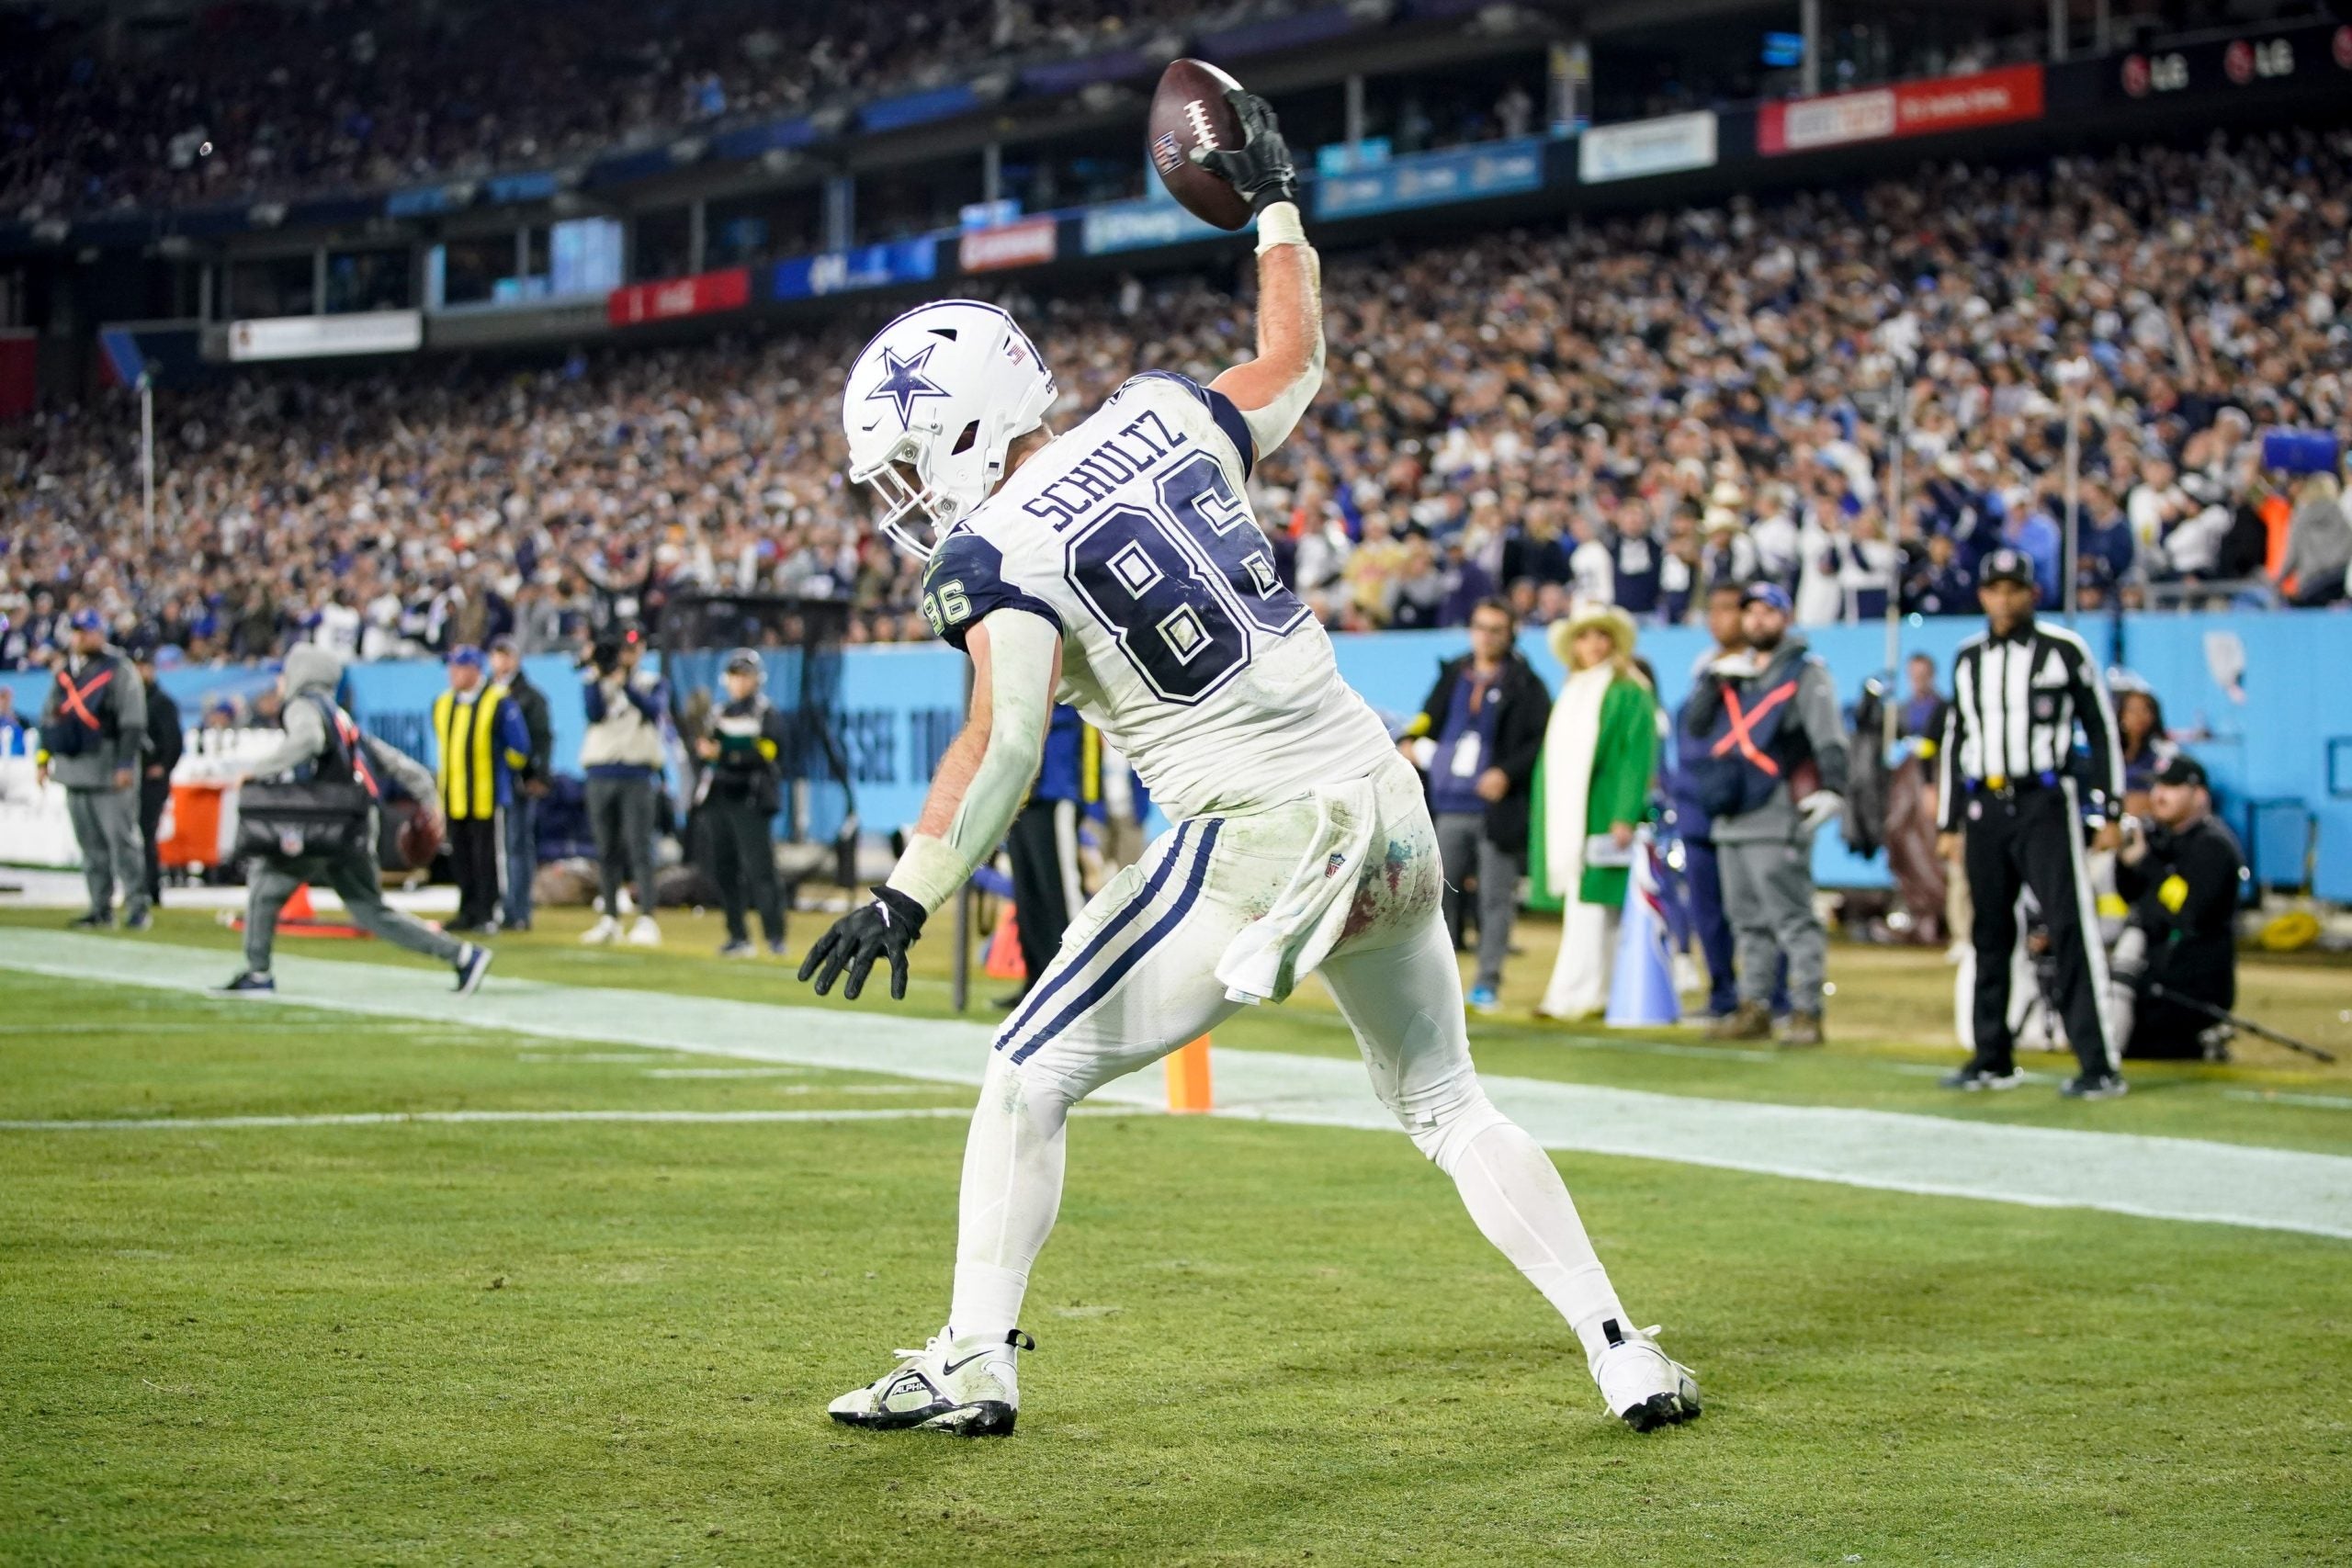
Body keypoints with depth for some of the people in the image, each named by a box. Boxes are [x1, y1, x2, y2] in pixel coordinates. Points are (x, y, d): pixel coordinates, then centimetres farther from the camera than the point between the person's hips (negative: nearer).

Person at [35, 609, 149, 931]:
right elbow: (50, 717, 22)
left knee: (121, 839, -9)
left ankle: (137, 907, -7)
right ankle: (100, 909, 12)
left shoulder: (119, 670, -6)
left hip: (109, 769, -7)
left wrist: (125, 765, -17)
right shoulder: (64, 671, 15)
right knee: (90, 844, 8)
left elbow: (132, 723, -11)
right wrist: (43, 757, 14)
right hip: (73, 766, 7)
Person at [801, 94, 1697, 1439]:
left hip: (1259, 847, -7)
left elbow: (1004, 751, -20)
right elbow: (1297, 360, 26)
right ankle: (1624, 1354, 15)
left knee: (1032, 1080, 7)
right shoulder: (1167, 416, 7)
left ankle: (976, 1364, 9)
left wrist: (907, 902, -18)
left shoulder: (998, 554, -10)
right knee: (1450, 1107, 20)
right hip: (1392, 818, 7)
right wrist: (1276, 204, 37)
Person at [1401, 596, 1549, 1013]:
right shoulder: (1452, 677, 13)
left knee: (1495, 897, -1)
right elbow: (1429, 721, 21)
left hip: (1496, 807, -4)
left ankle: (1488, 982, 3)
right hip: (1448, 809, 4)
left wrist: (1508, 773, -15)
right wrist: (1411, 743, 0)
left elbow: (1543, 740, -5)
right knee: (1439, 892, 4)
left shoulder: (1524, 684, 0)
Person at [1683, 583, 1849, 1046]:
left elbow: (1829, 738, -12)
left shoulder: (1805, 673, -1)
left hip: (1778, 820, -8)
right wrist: (1715, 681, -2)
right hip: (1732, 818, 8)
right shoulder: (1733, 671, 20)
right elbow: (1693, 723, 13)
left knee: (1793, 920, -11)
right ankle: (1753, 1009, 19)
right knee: (1748, 921, 13)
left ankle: (1806, 1013, -12)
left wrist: (1832, 789, -25)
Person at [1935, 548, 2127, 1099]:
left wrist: (2108, 811, -3)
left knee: (2071, 928, -12)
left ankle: (2098, 1064, -15)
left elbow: (2101, 729, 3)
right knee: (1989, 934, 8)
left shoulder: (2063, 650, 1)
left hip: (2045, 805, -5)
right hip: (1983, 809, 5)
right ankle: (1992, 1058, 17)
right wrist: (1949, 823, 17)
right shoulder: (1968, 658, 14)